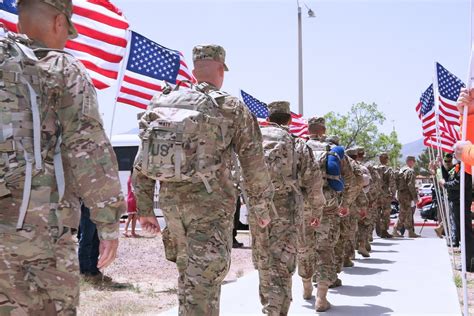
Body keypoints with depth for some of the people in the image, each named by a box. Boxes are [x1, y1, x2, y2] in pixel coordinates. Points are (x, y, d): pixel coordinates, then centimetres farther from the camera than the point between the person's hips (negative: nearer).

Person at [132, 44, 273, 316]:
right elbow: (254, 165, 0)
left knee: (188, 273, 22)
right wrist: (261, 208, 11)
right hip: (212, 204, -4)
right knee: (205, 279, -1)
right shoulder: (233, 108, -1)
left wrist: (145, 208, 13)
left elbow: (143, 161, 8)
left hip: (172, 202, 5)